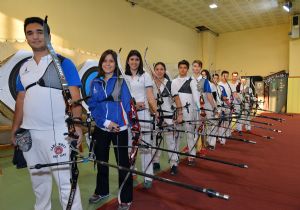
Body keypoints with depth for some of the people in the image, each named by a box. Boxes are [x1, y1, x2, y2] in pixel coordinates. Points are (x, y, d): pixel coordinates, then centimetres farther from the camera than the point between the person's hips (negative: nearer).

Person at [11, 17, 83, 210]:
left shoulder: (63, 63, -4)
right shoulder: (24, 67, 14)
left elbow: (75, 96, -10)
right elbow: (21, 99, 17)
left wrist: (77, 124, -20)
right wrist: (16, 127, 13)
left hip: (57, 133, -6)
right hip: (29, 133, 6)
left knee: (66, 182, -1)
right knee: (39, 182, 20)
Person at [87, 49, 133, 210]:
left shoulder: (121, 81, -2)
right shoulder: (95, 83, 5)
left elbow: (126, 105, -5)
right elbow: (92, 106, -1)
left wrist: (116, 122, -13)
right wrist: (106, 122, -13)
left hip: (119, 128, -3)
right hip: (100, 128, 4)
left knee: (123, 162, 3)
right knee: (101, 161, 18)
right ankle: (101, 191, 40)